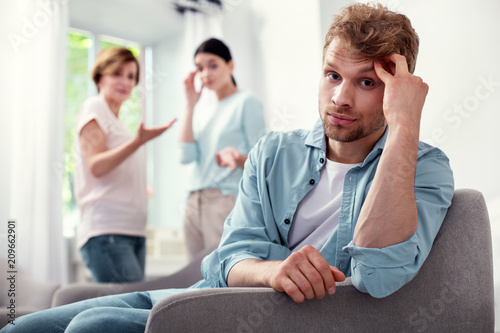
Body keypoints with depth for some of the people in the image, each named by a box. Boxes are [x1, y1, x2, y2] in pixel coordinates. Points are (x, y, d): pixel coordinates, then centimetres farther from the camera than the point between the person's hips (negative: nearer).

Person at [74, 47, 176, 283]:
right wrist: (139, 141, -23)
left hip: (133, 231, 9)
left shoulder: (115, 120, 26)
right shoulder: (94, 108, 1)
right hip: (106, 231, -9)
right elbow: (95, 165, -14)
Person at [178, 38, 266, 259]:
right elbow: (186, 156, 5)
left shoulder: (246, 102, 2)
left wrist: (238, 158, -26)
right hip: (194, 203, 6)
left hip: (228, 198, -6)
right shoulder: (203, 112, 21)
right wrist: (190, 105, 7)